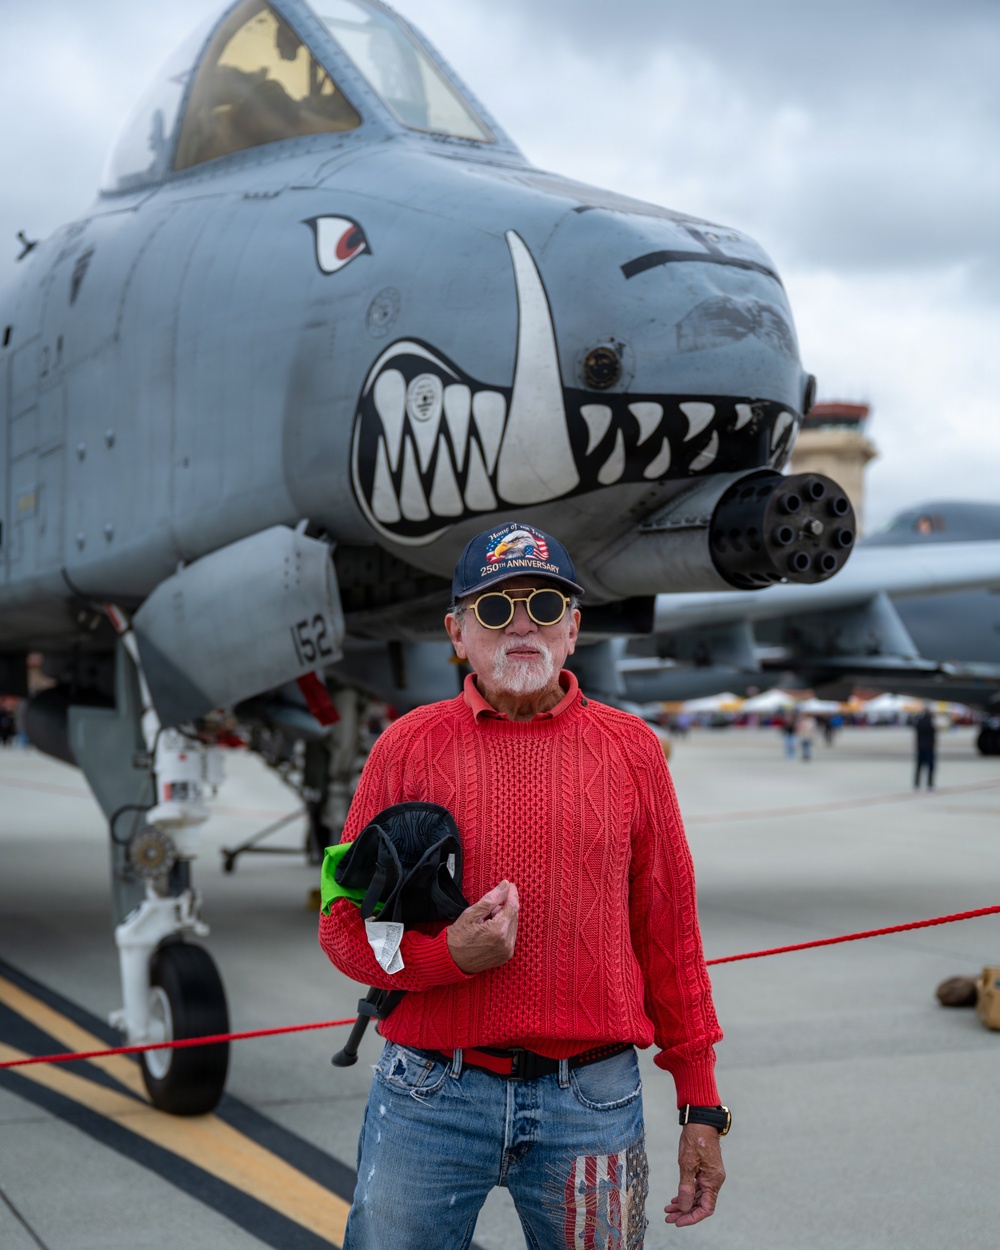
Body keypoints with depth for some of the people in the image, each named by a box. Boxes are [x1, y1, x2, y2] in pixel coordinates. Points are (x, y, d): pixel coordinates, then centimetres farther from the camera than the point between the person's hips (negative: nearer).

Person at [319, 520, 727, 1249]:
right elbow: (344, 925, 4)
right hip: (432, 1100, 0)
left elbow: (669, 935, 8)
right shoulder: (410, 747, 2)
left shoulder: (631, 751, 5)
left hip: (592, 1101, 1)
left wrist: (701, 1107, 8)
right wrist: (447, 953, -16)